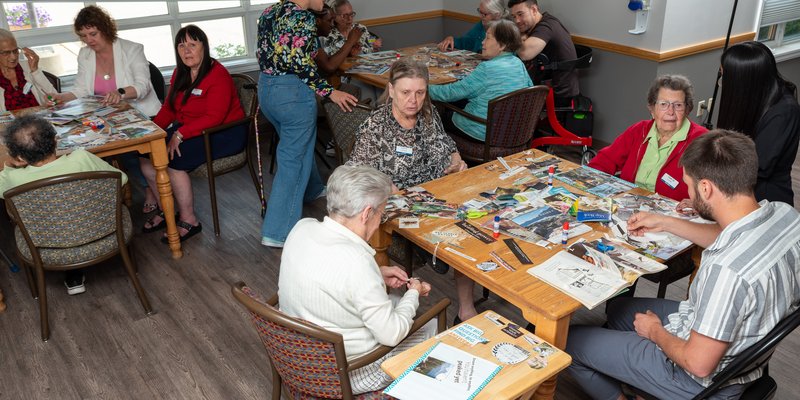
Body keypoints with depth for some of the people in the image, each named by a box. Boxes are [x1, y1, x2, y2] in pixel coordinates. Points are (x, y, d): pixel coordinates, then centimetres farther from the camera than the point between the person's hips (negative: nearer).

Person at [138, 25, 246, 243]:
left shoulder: (217, 74, -17)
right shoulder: (180, 73, 10)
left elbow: (213, 118, -26)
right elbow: (169, 108, 12)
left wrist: (180, 134, -30)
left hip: (224, 133, -9)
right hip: (190, 130, 9)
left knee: (172, 160, -26)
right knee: (146, 155, -6)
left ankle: (189, 221, -11)